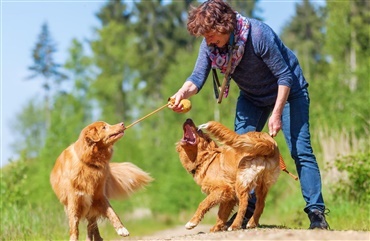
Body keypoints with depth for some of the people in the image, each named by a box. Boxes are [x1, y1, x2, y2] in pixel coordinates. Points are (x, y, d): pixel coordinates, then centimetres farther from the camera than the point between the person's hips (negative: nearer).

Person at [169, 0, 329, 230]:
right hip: (252, 97, 6)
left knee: (300, 149, -14)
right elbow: (197, 77, -20)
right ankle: (248, 209, 2)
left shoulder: (258, 34, -33)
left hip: (288, 90, -6)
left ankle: (316, 213, -13)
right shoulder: (210, 45, -16)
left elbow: (285, 76, -26)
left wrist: (277, 114, -29)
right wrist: (183, 92, -42)